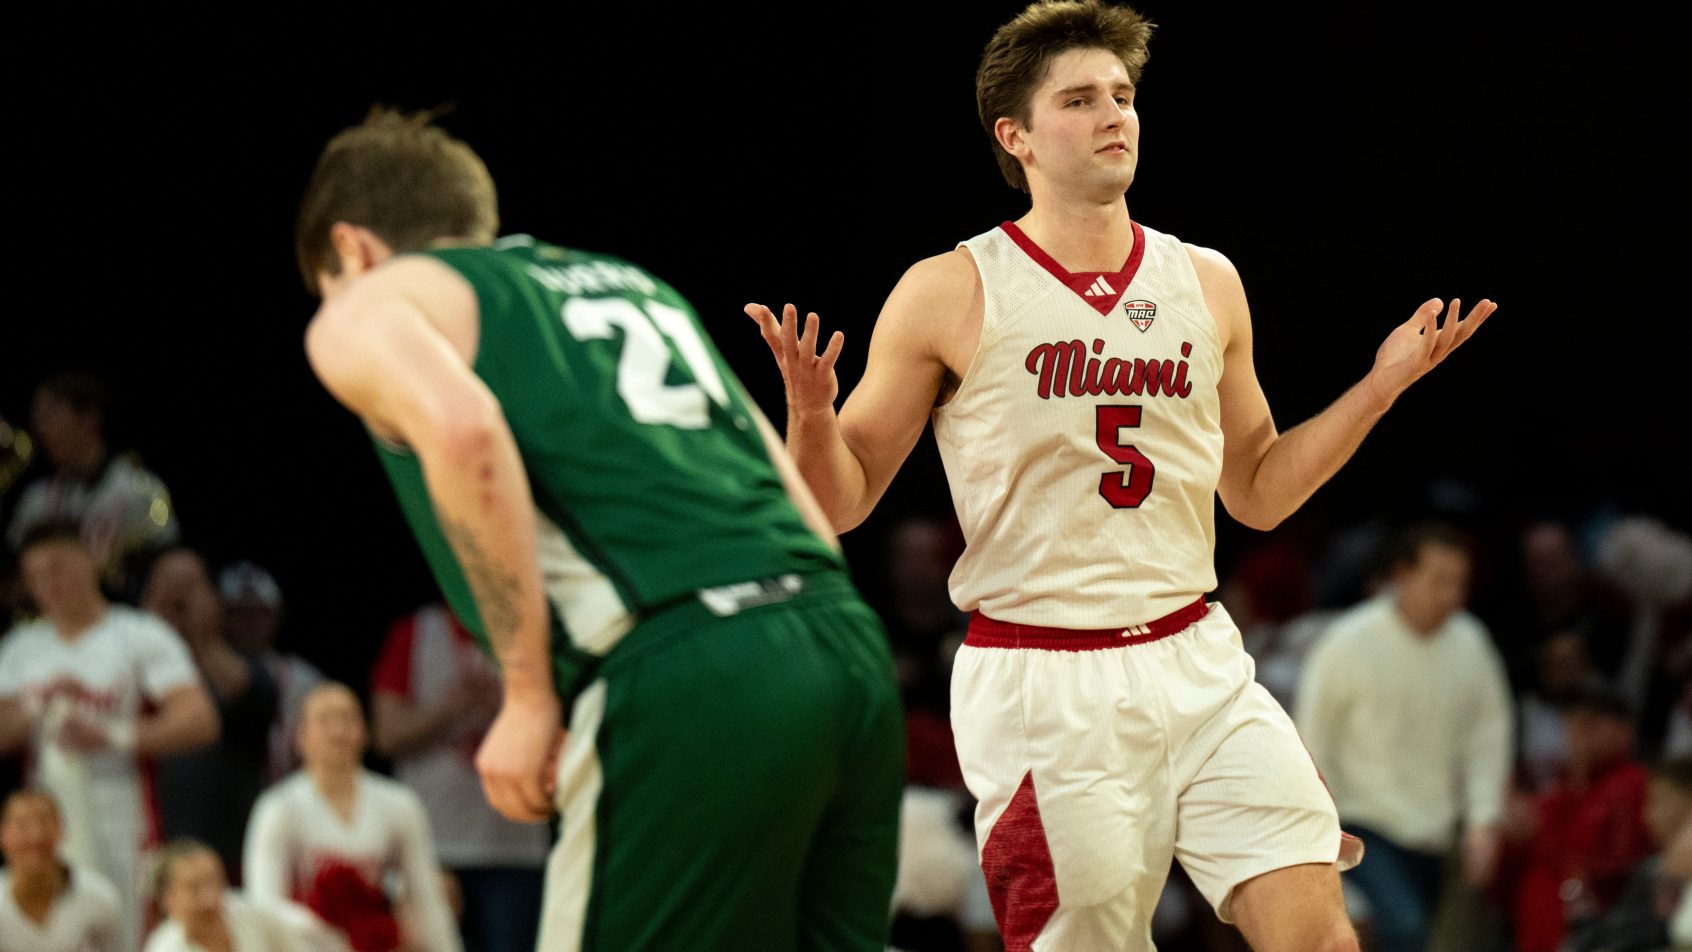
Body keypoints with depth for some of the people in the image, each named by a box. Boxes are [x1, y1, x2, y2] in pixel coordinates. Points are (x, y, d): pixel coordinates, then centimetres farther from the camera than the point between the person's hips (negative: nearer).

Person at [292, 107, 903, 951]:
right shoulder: (631, 282, 33)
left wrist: (529, 696, -8)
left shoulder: (365, 311, 13)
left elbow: (461, 430, -11)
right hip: (847, 646, 7)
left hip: (690, 686, -7)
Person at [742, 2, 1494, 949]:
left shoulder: (1207, 283, 11)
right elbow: (843, 503, 1)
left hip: (1199, 662, 4)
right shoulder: (950, 295, -3)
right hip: (1041, 686, -4)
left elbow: (1258, 492, 21)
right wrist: (811, 415, -19)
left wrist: (1380, 388, 11)